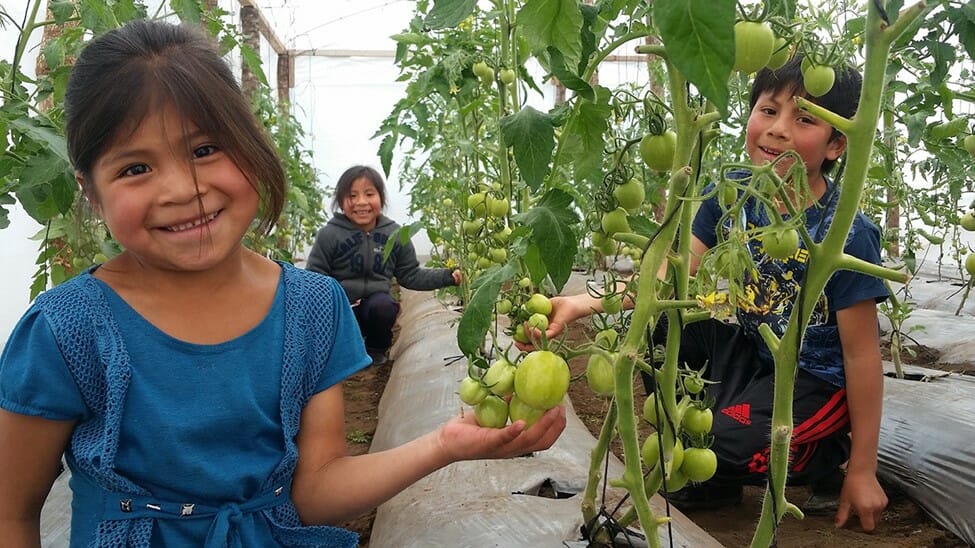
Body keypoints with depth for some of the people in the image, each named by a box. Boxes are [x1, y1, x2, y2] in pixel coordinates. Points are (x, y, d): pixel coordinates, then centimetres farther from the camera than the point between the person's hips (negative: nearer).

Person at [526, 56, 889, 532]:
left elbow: (862, 353, -17)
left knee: (720, 447, -26)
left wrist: (863, 471, -11)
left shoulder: (848, 235, -23)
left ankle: (828, 461, 5)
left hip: (817, 379, -6)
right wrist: (582, 303, -32)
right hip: (751, 350, 6)